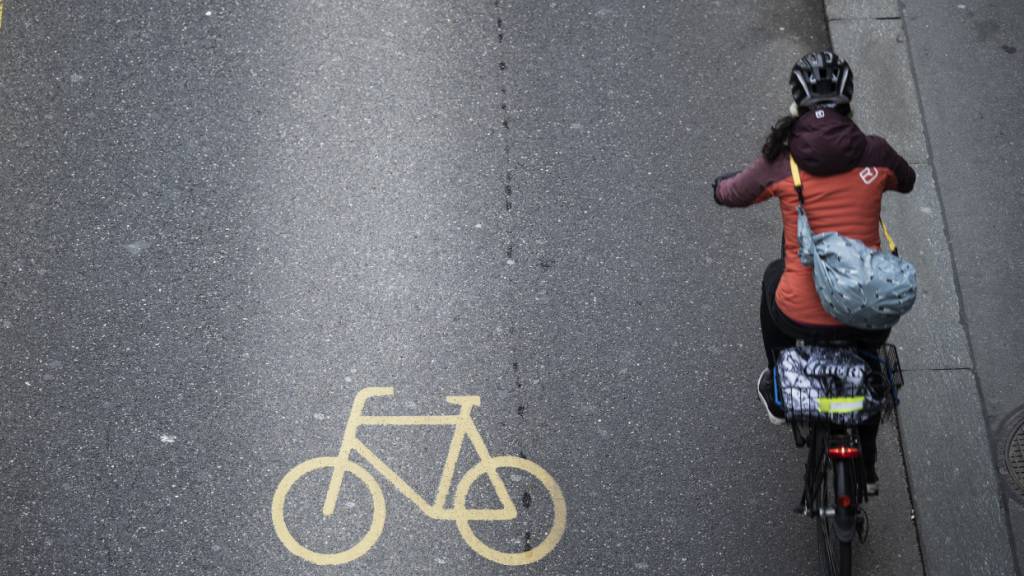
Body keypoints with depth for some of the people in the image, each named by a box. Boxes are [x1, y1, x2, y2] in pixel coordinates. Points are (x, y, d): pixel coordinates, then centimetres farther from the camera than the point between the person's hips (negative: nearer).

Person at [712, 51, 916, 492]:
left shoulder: (782, 162, -7)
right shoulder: (874, 153, -2)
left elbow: (729, 194, 12)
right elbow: (906, 181, 22)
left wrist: (722, 182, 35)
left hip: (802, 318, -1)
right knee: (868, 359, 38)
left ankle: (778, 395, 51)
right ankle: (867, 466, 50)